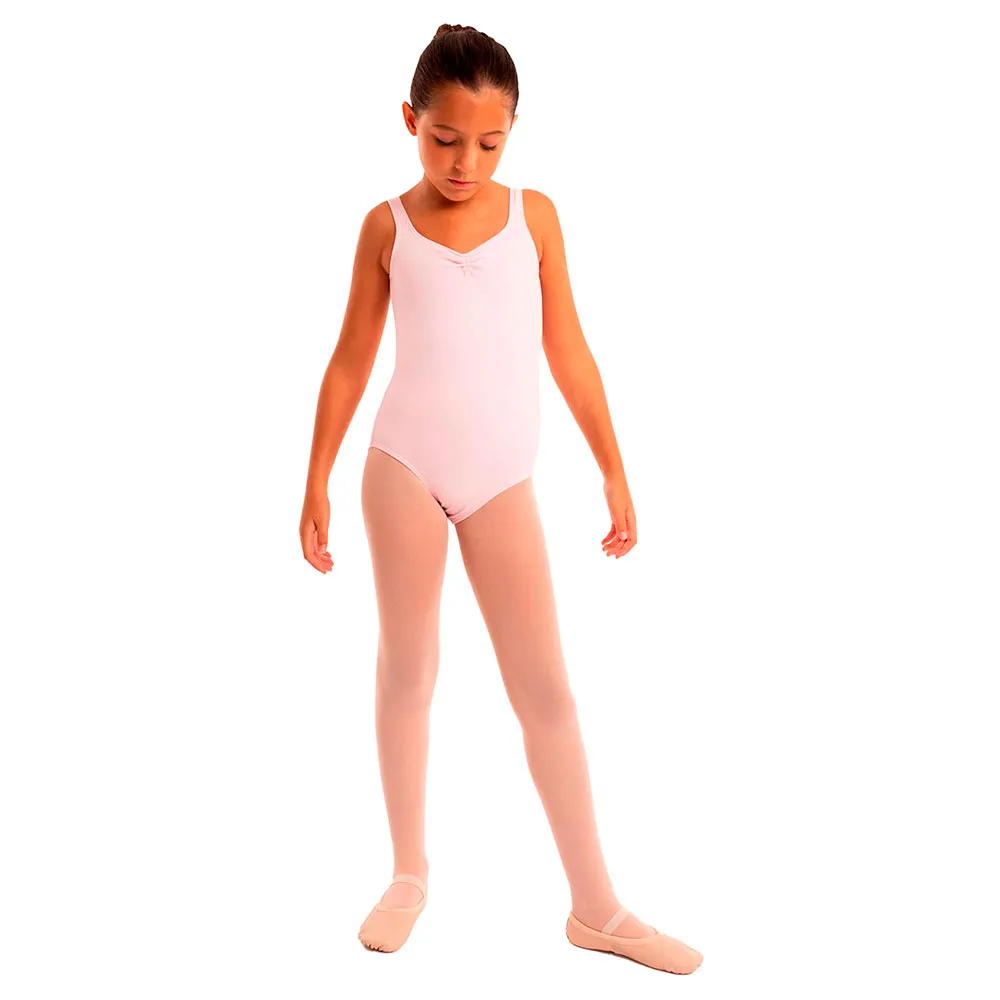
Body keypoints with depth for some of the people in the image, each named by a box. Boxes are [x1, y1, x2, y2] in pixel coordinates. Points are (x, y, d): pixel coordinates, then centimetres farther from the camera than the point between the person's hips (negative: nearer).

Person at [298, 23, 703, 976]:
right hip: (403, 465, 0)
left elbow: (567, 350, 6)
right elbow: (351, 360, 6)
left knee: (546, 690, 1)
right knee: (406, 667, 8)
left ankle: (595, 907, 12)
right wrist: (317, 481, 4)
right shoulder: (386, 226, 3)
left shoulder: (535, 214, 4)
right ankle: (409, 873, 26)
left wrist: (614, 470, 6)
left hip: (502, 481, 0)